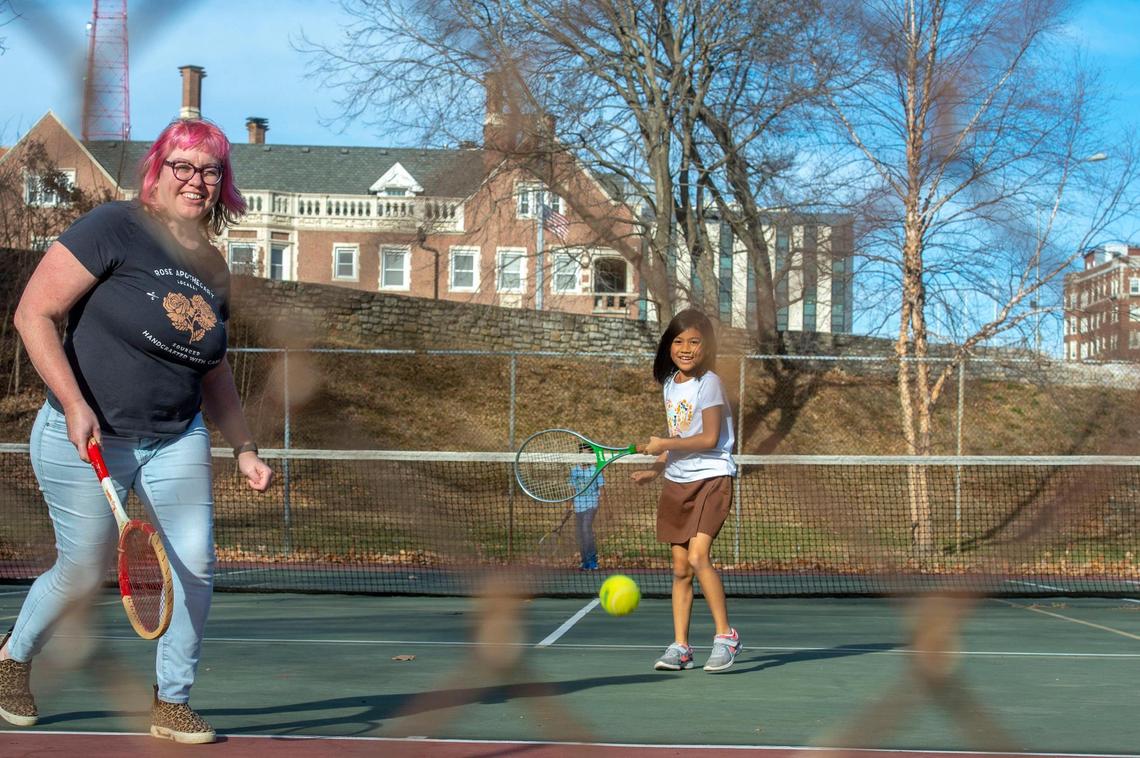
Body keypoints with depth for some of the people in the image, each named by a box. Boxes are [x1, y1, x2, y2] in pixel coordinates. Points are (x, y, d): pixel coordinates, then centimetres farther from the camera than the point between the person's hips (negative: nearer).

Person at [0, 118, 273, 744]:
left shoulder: (214, 271, 8)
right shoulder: (115, 229, -12)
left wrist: (244, 448, 13)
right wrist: (75, 405, -20)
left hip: (177, 441, 5)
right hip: (86, 439, -5)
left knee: (194, 564, -4)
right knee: (84, 572, 6)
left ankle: (172, 704, 14)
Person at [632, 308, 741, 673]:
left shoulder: (709, 383, -10)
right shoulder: (670, 383, 12)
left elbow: (709, 439, -15)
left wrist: (662, 445, -14)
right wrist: (656, 469, 13)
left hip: (711, 479, -7)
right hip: (677, 483, 7)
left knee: (698, 557, -21)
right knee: (680, 568, 5)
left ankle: (725, 635, -10)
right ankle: (680, 647, 9)